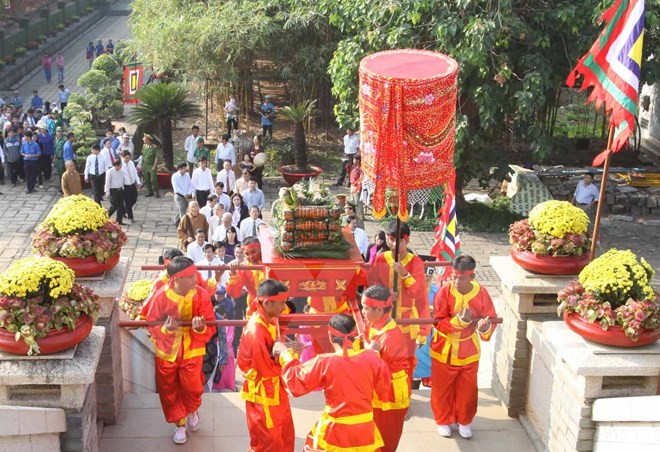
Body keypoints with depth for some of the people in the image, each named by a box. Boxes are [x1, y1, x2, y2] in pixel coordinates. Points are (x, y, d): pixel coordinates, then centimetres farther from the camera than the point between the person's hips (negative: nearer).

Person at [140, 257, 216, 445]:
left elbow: (210, 328, -12)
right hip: (166, 351, 1)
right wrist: (166, 329, -30)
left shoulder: (201, 295, -17)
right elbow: (152, 325, -10)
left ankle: (192, 411, 30)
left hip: (192, 350, 0)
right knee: (169, 391, 10)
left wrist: (201, 328, -34)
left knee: (192, 387, -6)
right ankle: (179, 424, 33)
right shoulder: (161, 296, -19)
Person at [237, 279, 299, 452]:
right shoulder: (256, 331, -29)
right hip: (262, 394, -8)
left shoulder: (271, 320, -1)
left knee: (286, 436, 21)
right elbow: (267, 370, -25)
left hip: (275, 390, 9)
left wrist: (285, 349, -17)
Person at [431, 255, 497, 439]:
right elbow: (439, 323, -20)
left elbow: (491, 319, -10)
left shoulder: (481, 293, -14)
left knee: (467, 389, 14)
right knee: (442, 388, 13)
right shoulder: (444, 292, -19)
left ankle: (464, 421, 35)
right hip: (444, 350, -1)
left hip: (469, 350, 2)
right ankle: (443, 421, 34)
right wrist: (460, 320, -36)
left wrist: (485, 327, -34)